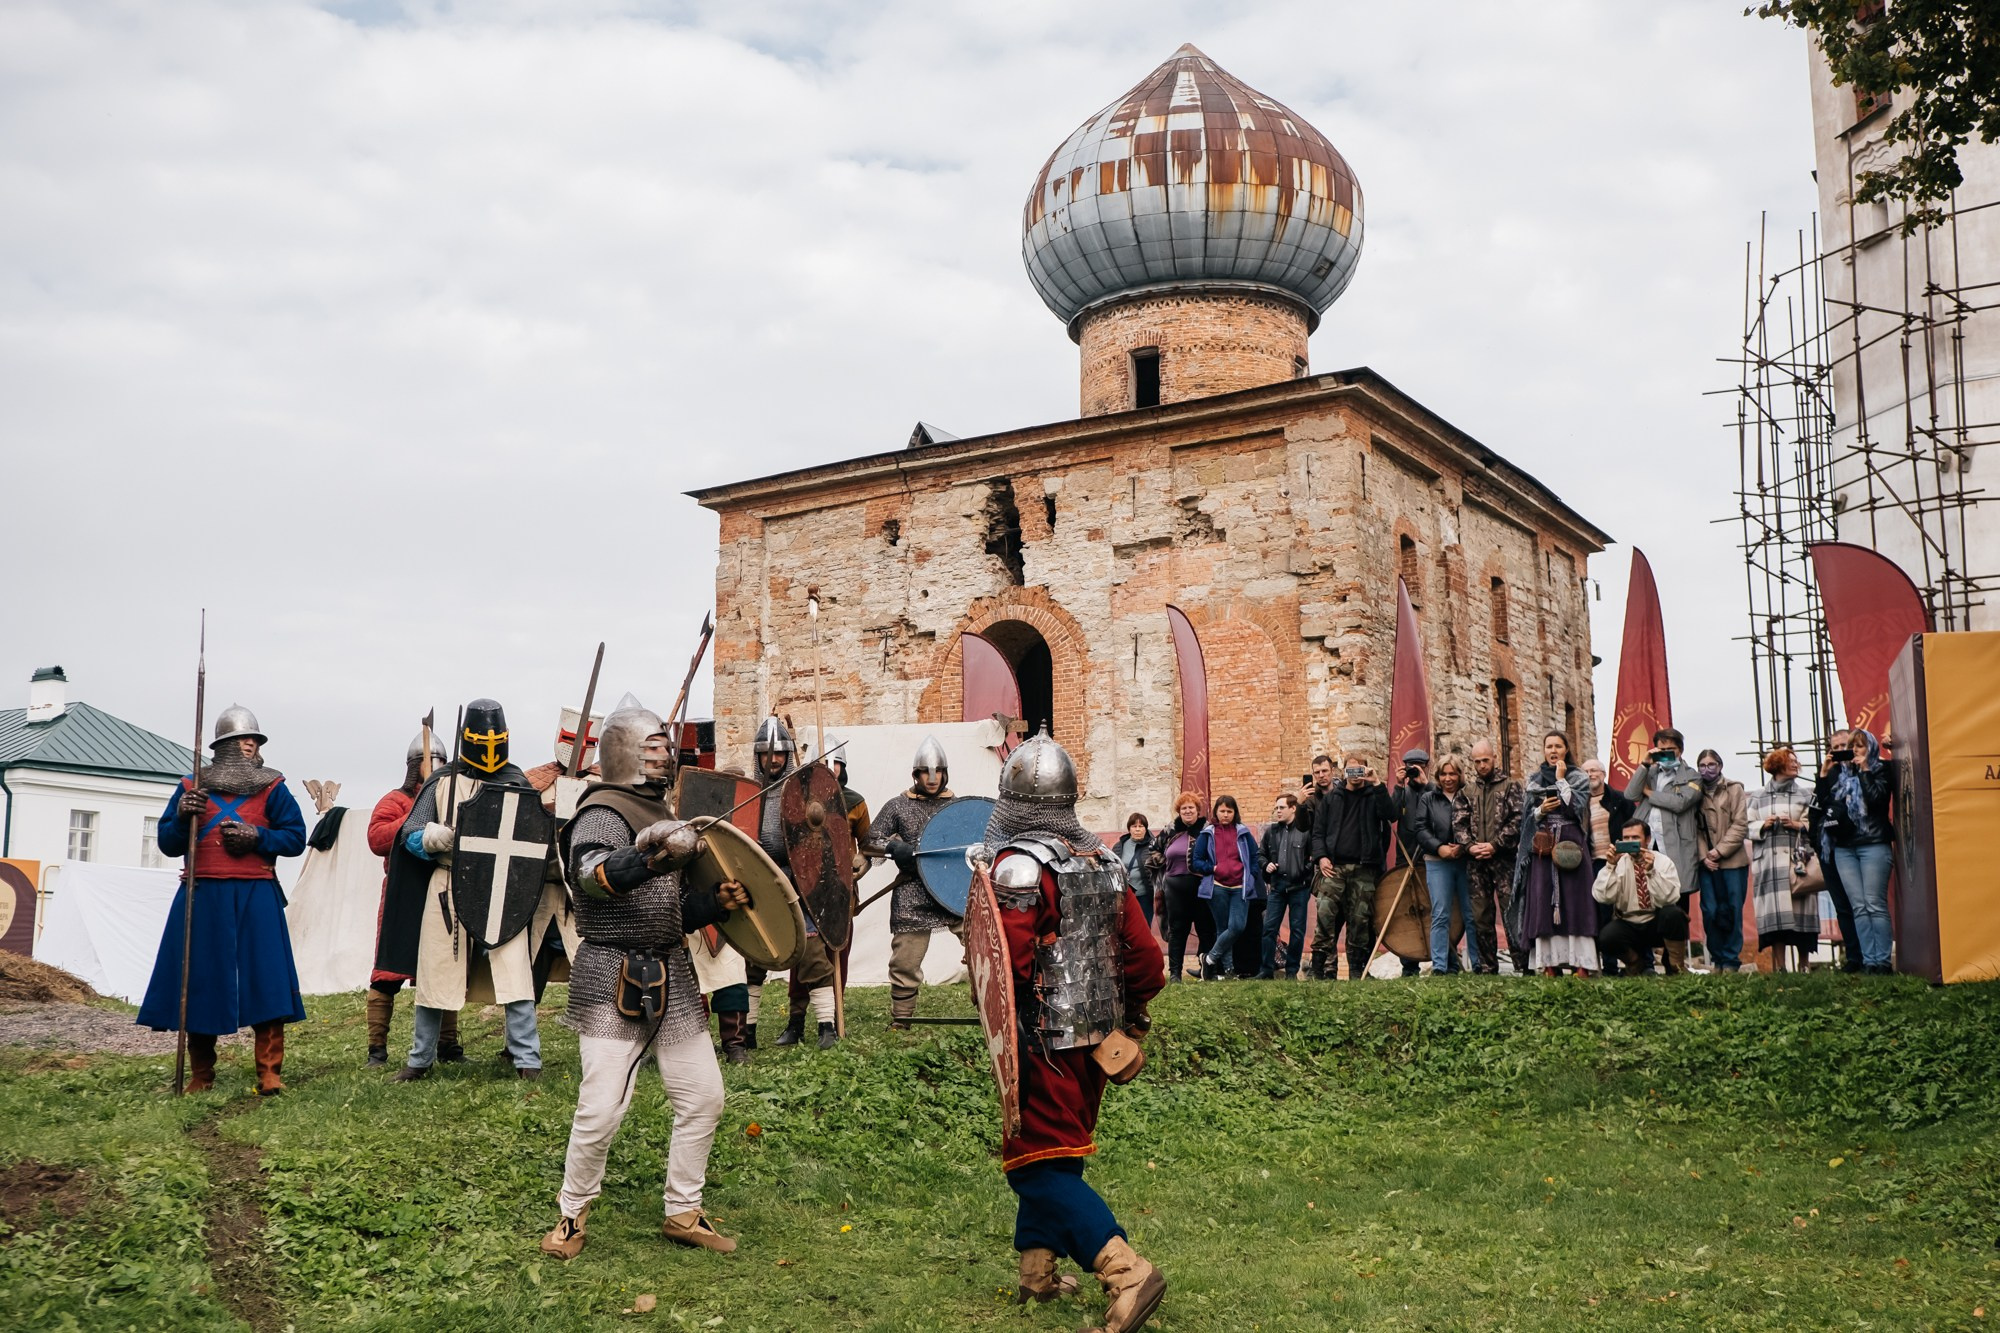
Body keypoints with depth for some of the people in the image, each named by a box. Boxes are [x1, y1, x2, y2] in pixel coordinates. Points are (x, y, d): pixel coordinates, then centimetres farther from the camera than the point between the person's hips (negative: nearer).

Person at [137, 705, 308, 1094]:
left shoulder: (272, 788, 6)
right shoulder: (191, 787, 9)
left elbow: (296, 838, 3)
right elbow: (168, 844, 9)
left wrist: (258, 837, -13)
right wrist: (181, 817, -11)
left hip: (255, 898, -1)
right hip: (202, 897, 1)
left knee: (265, 981, -7)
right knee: (198, 981, 5)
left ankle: (269, 1074, -2)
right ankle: (200, 1076, 18)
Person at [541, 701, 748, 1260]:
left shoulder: (661, 815, 15)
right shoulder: (601, 814, -13)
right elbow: (594, 873, -36)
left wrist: (715, 902, 0)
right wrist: (648, 859, -55)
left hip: (672, 974, 8)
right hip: (614, 978, -8)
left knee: (703, 1097, 8)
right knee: (602, 1108, -9)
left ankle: (683, 1213, 22)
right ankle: (572, 1215, 13)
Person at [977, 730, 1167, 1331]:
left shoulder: (1018, 864, -16)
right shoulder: (1102, 860, 7)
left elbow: (1007, 965, -24)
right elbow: (1145, 955, 8)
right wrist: (1131, 1016, 21)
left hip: (1043, 1040, -8)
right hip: (1096, 1037, 8)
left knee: (1038, 1166, -4)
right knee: (1053, 1155, 21)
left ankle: (1126, 1274, -16)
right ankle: (1037, 1270, 29)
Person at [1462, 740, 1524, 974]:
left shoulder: (1510, 786, 5)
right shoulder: (1467, 789, 14)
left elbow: (1517, 820, -4)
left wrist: (1495, 845, -11)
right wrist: (1469, 846, -7)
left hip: (1503, 859, -3)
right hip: (1475, 862, 3)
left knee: (1511, 912, -7)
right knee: (1481, 917, 5)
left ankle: (1523, 965, -3)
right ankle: (1488, 967, 11)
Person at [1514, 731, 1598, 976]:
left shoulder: (1579, 778, 7)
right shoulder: (1534, 779, 14)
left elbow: (1577, 807, -9)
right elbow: (1526, 815, 10)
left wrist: (1561, 780, -7)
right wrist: (1541, 810, -9)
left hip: (1571, 845, -2)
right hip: (1542, 847, 2)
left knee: (1574, 901, -8)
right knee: (1543, 903, -5)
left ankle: (1582, 965, -10)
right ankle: (1549, 964, -4)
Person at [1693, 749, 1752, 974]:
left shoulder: (1734, 789, 5)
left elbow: (1739, 825, -4)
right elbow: (1695, 829, 5)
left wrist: (1719, 851, -11)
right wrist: (1704, 856, -8)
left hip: (1732, 861, -2)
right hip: (1707, 863, 2)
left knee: (1732, 911, -2)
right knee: (1710, 911, -3)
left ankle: (1730, 959, 4)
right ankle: (1717, 959, 7)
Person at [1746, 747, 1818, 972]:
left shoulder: (1806, 794, 11)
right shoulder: (1759, 797, 13)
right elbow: (1746, 827, 11)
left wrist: (1799, 825, -11)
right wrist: (1763, 825, -7)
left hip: (1797, 860, 0)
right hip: (1769, 862, 0)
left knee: (1800, 910, -3)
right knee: (1774, 914, -3)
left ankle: (1803, 966, 9)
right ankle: (1780, 968, 2)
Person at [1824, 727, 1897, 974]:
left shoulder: (1880, 770, 3)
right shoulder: (1840, 772, 15)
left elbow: (1876, 799, -13)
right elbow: (1822, 802, 10)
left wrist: (1864, 771, -8)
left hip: (1873, 844, -4)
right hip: (1844, 847, 4)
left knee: (1875, 905, -6)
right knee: (1859, 907, 2)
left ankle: (1882, 960, -3)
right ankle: (1868, 961, 2)